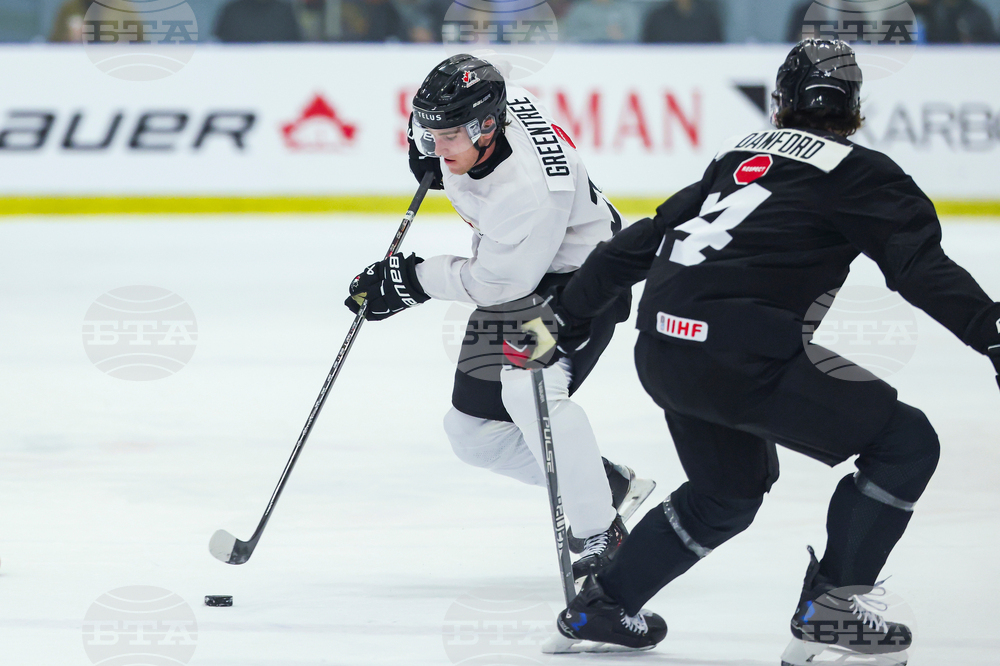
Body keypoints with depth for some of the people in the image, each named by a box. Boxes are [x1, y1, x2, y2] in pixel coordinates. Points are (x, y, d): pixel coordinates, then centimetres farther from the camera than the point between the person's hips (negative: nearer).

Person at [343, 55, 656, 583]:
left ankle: (600, 537, -22)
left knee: (529, 389, -34)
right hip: (514, 274, 9)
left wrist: (414, 281, -20)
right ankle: (607, 482, 24)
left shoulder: (529, 188, -37)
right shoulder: (472, 109, -14)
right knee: (473, 431, 6)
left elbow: (497, 281, -27)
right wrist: (426, 154, 1)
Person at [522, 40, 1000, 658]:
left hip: (661, 349, 8)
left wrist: (571, 306, 35)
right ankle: (829, 609, 1)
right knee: (904, 442, 1)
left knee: (731, 489, 30)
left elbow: (643, 240, 27)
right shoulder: (861, 171, 3)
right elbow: (922, 265, -12)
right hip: (740, 351, -8)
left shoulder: (742, 152, 23)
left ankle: (601, 605, 34)